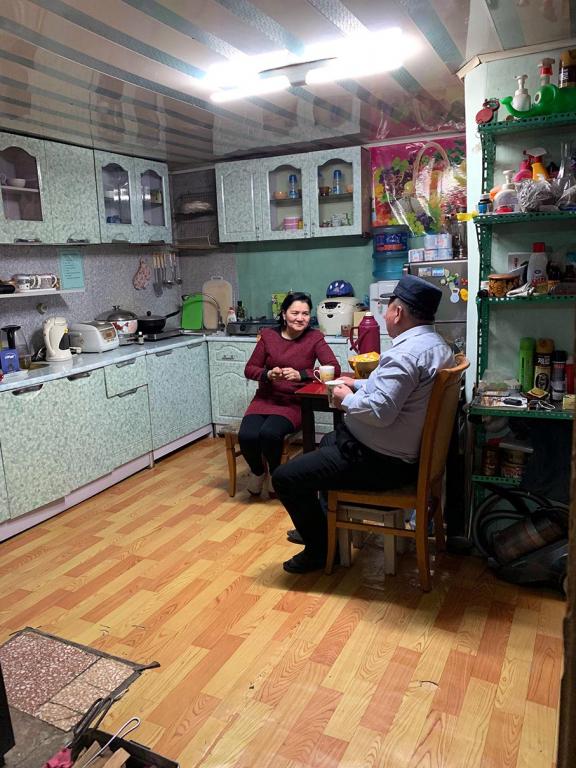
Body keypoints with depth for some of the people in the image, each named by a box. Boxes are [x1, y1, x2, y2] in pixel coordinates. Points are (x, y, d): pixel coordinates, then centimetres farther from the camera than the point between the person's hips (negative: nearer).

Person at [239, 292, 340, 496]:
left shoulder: (314, 338, -3)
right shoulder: (268, 335, 3)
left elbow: (334, 369, -14)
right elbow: (249, 369, 7)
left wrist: (300, 375, -25)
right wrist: (268, 374, -15)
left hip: (294, 402, -2)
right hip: (265, 399, 3)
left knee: (270, 434, -30)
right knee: (246, 436, -25)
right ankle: (258, 471, 10)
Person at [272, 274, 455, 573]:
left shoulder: (405, 353, -27)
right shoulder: (436, 345, 7)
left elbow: (379, 411, -33)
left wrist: (346, 399, -15)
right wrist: (358, 385, 9)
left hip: (381, 462, -11)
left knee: (285, 478, -8)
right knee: (328, 441, 34)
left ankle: (319, 549, 10)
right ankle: (321, 524, 42)